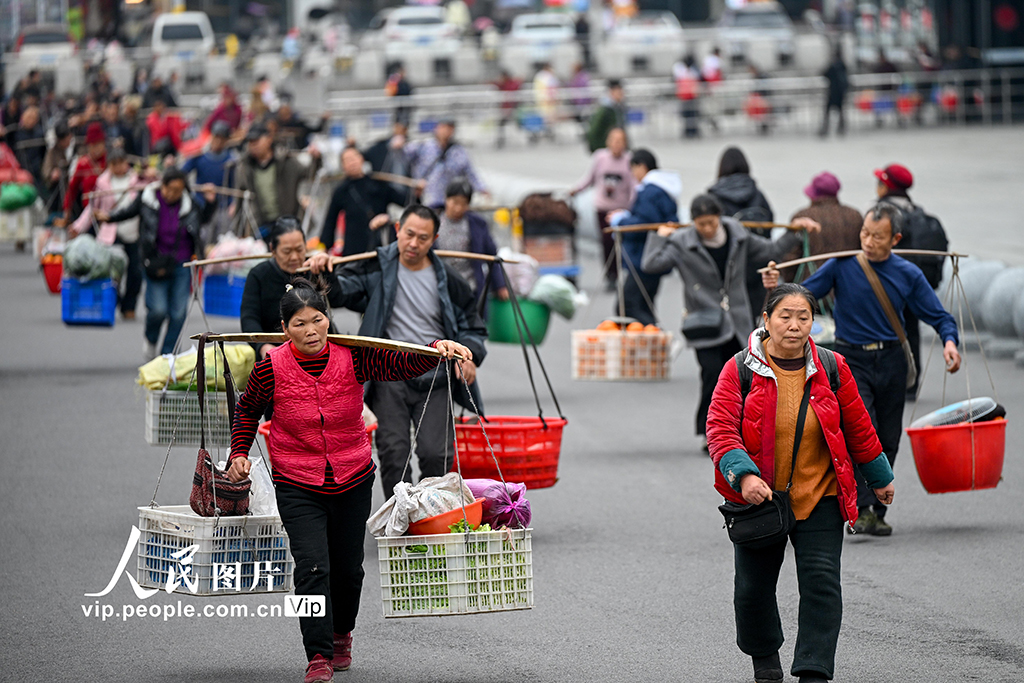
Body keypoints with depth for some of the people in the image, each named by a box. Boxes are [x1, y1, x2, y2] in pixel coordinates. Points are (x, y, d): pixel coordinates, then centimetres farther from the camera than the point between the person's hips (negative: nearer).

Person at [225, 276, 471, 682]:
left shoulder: (352, 357, -10)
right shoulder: (272, 368, -12)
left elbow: (401, 364, -18)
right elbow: (247, 409, 5)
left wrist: (437, 349, -35)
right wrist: (240, 453, -4)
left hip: (353, 481, 2)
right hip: (298, 486, -2)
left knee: (348, 568, 14)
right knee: (313, 569, -16)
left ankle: (342, 633, 42)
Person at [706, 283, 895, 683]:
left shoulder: (831, 369, 0)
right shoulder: (741, 369, -6)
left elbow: (857, 428, 11)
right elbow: (720, 427, -13)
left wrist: (880, 478, 19)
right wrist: (743, 474, -28)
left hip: (819, 496, 0)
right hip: (758, 497, 0)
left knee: (821, 581, -11)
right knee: (754, 585, 9)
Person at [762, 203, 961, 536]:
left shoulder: (908, 275, 0)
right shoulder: (842, 265, -6)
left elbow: (939, 317, 4)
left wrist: (949, 342, -16)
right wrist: (778, 287, -27)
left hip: (891, 362, 3)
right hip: (852, 361, -3)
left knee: (887, 442, 7)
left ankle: (877, 513, 19)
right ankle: (862, 510, -23)